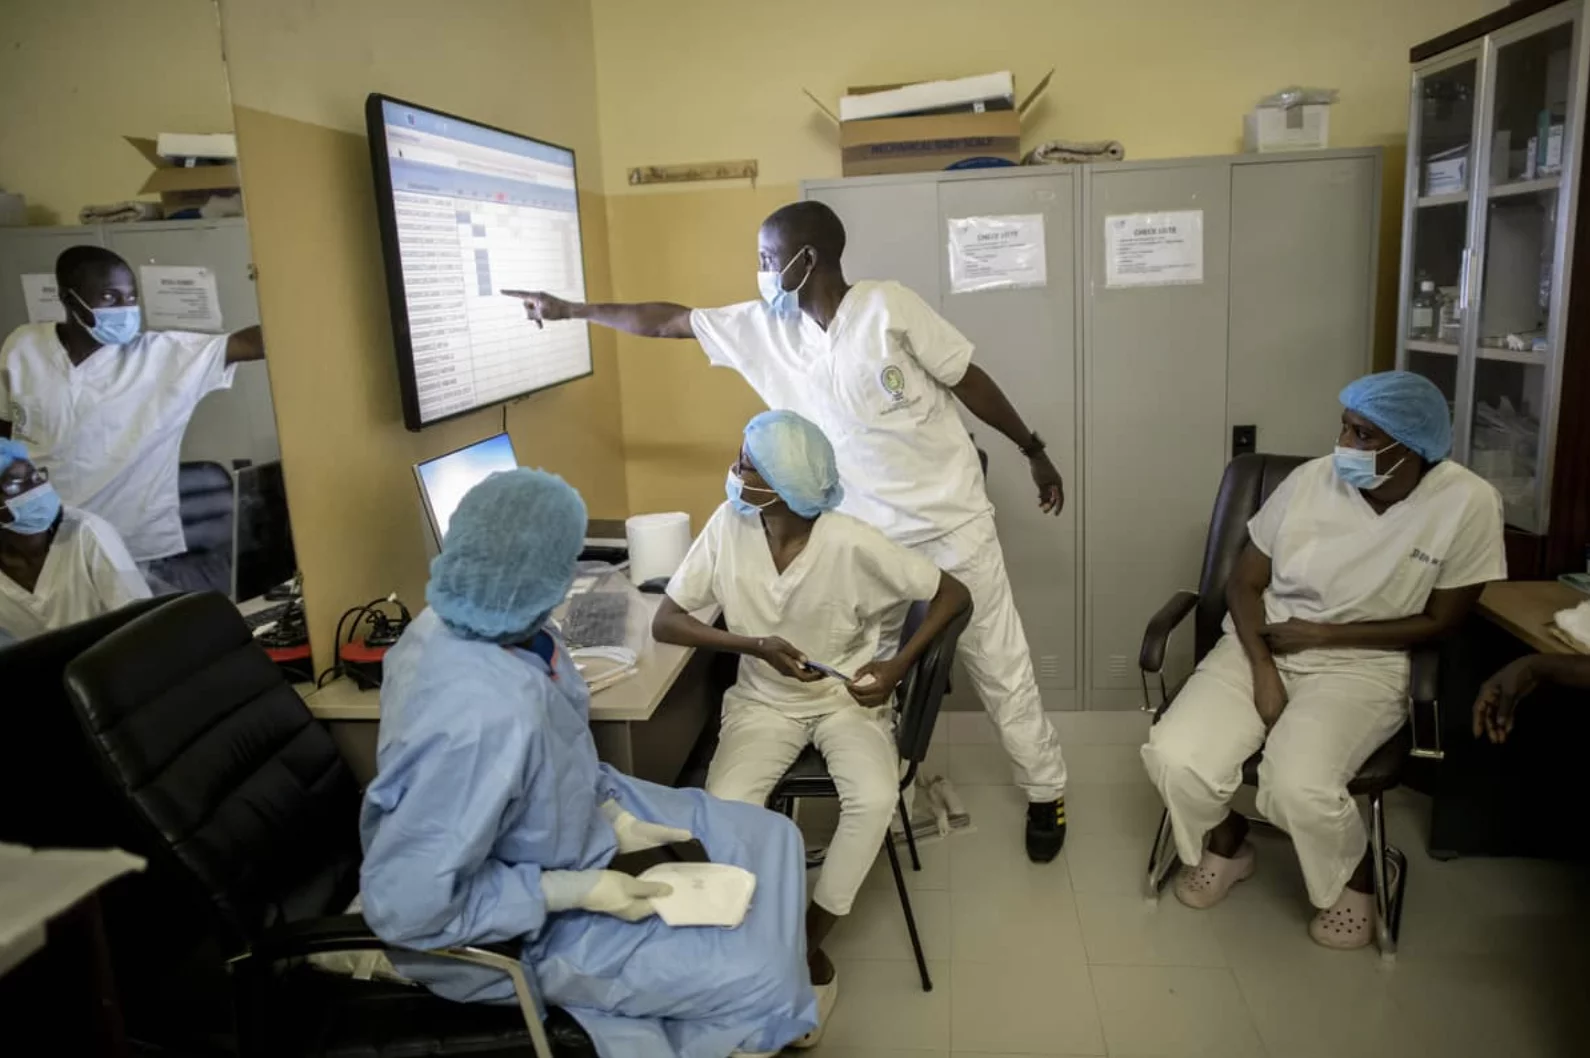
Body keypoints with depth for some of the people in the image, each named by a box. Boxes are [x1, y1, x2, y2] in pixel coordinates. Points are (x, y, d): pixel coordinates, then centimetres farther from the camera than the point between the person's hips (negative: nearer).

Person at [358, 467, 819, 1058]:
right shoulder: (481, 717, -40)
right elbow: (403, 905, -32)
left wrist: (613, 815, -4)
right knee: (752, 976, -7)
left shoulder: (466, 625, -14)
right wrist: (575, 890, -26)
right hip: (522, 923, -8)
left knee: (767, 840, 10)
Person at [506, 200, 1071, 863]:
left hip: (953, 524, -3)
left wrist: (1033, 450, 0)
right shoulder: (761, 328, 0)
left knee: (1001, 669, 8)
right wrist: (571, 310, 14)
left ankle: (1046, 792, 26)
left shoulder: (887, 306, -13)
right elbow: (667, 322, 8)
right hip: (866, 541, 4)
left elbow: (968, 380, -6)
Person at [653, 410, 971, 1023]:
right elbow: (665, 623, -9)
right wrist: (754, 645, -22)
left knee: (873, 800, -28)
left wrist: (900, 664, -21)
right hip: (764, 701, 2)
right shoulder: (728, 525, -14)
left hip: (847, 698, -1)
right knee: (724, 807, -24)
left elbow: (954, 595, -11)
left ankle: (808, 943, -4)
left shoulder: (852, 545, -21)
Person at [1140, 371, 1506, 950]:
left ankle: (1354, 876, 7)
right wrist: (1263, 671, -15)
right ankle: (1225, 842, 15)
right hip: (1261, 646, 2)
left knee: (1297, 784, -31)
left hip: (1362, 662, -2)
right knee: (1174, 757, -22)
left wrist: (1324, 634, -13)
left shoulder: (1467, 503, -12)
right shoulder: (1311, 478, -8)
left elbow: (1440, 621, -5)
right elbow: (1243, 583, -1)